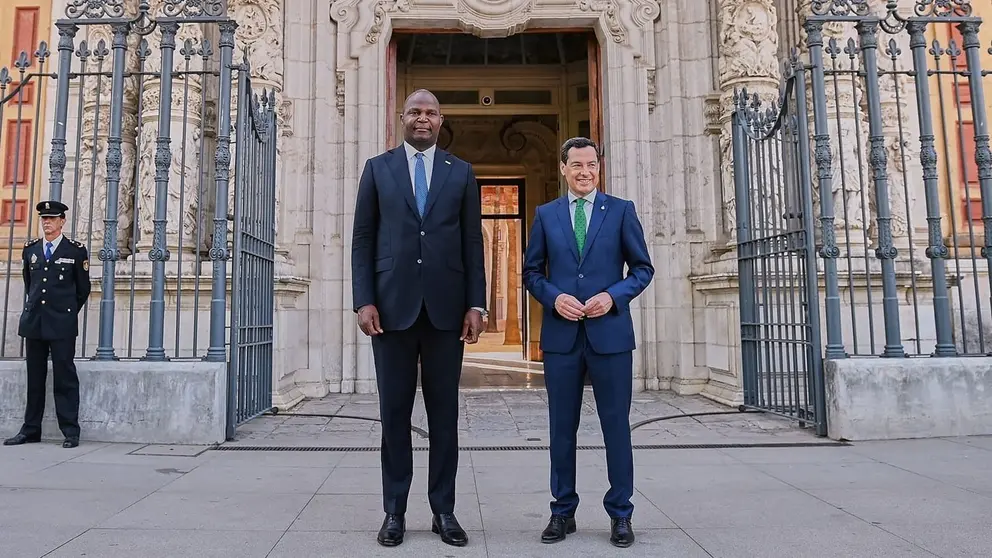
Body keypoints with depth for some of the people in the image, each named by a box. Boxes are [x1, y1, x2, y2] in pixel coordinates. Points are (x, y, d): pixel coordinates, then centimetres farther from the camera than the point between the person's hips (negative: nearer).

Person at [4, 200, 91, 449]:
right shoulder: (30, 249, 11)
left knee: (65, 378, -2)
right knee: (34, 378, 10)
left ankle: (70, 432, 2)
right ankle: (30, 430, 18)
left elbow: (83, 289, 6)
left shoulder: (76, 250, 0)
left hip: (62, 325, -4)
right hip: (33, 323, 4)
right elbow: (28, 284, 24)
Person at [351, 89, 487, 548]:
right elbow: (362, 240, 5)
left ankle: (443, 509, 17)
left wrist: (476, 304, -1)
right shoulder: (377, 168, 10)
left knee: (444, 412, 6)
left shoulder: (461, 173, 11)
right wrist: (364, 300, -5)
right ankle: (395, 510, 17)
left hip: (445, 307, 1)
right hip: (393, 304, 0)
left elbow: (473, 244, 7)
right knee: (394, 411, 6)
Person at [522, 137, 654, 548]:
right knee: (562, 428, 9)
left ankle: (620, 514, 20)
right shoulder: (545, 214, 9)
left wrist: (613, 296, -11)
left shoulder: (621, 210, 5)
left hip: (610, 333, -1)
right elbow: (531, 272, 10)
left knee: (616, 426, 5)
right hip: (561, 335, 1)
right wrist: (554, 298, -9)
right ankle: (563, 511, 22)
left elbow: (643, 268, 5)